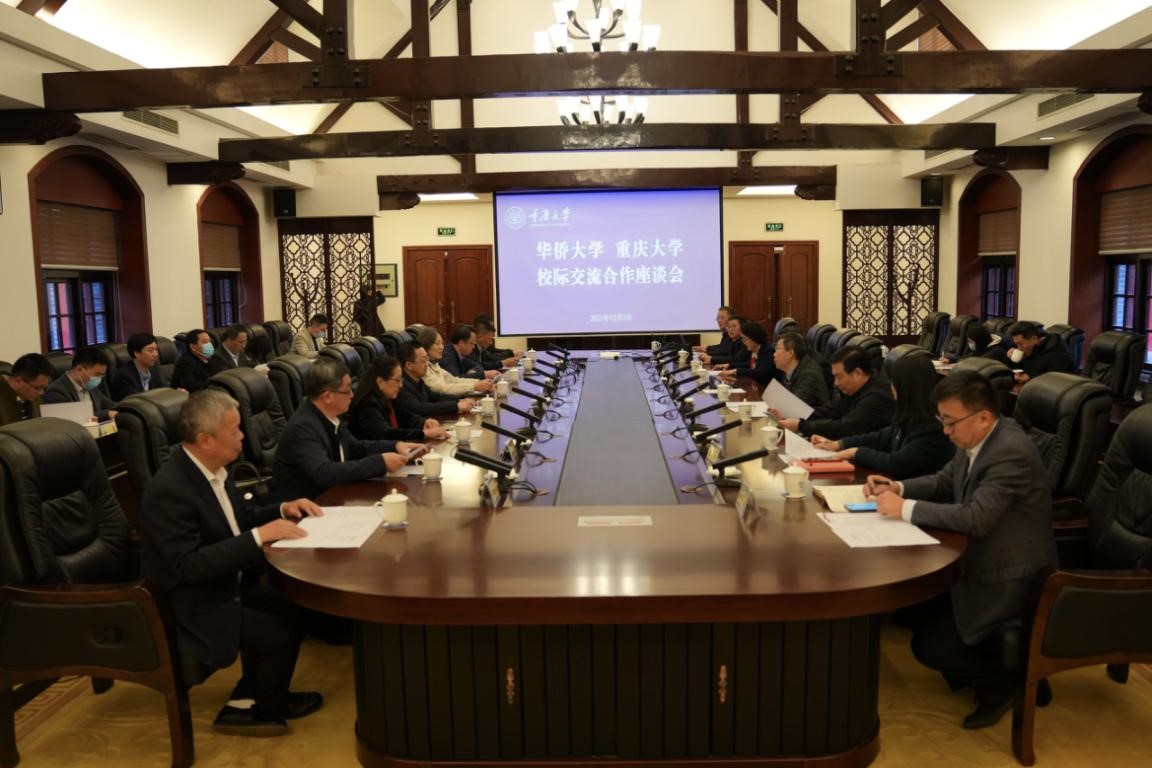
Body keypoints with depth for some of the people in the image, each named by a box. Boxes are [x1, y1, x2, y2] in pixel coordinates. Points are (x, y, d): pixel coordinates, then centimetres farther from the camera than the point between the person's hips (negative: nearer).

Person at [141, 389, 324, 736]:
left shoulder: (212, 468, 0)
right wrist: (260, 536, -31)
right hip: (192, 605, -9)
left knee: (292, 609, -3)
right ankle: (261, 708, 14)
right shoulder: (170, 490, -28)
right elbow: (188, 566, -31)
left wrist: (282, 510, -3)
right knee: (282, 630, -14)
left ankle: (248, 700, 15)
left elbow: (239, 519, 15)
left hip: (228, 584, 9)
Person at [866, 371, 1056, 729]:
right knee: (910, 604, 7)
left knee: (928, 647, -12)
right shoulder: (975, 440, 0)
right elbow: (943, 483, 14)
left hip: (1008, 579, -9)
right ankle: (980, 657, 22)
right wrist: (898, 487, -5)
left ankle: (1002, 678, 13)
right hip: (979, 560, 9)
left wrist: (905, 508, -29)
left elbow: (976, 517, -36)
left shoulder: (1012, 454, -28)